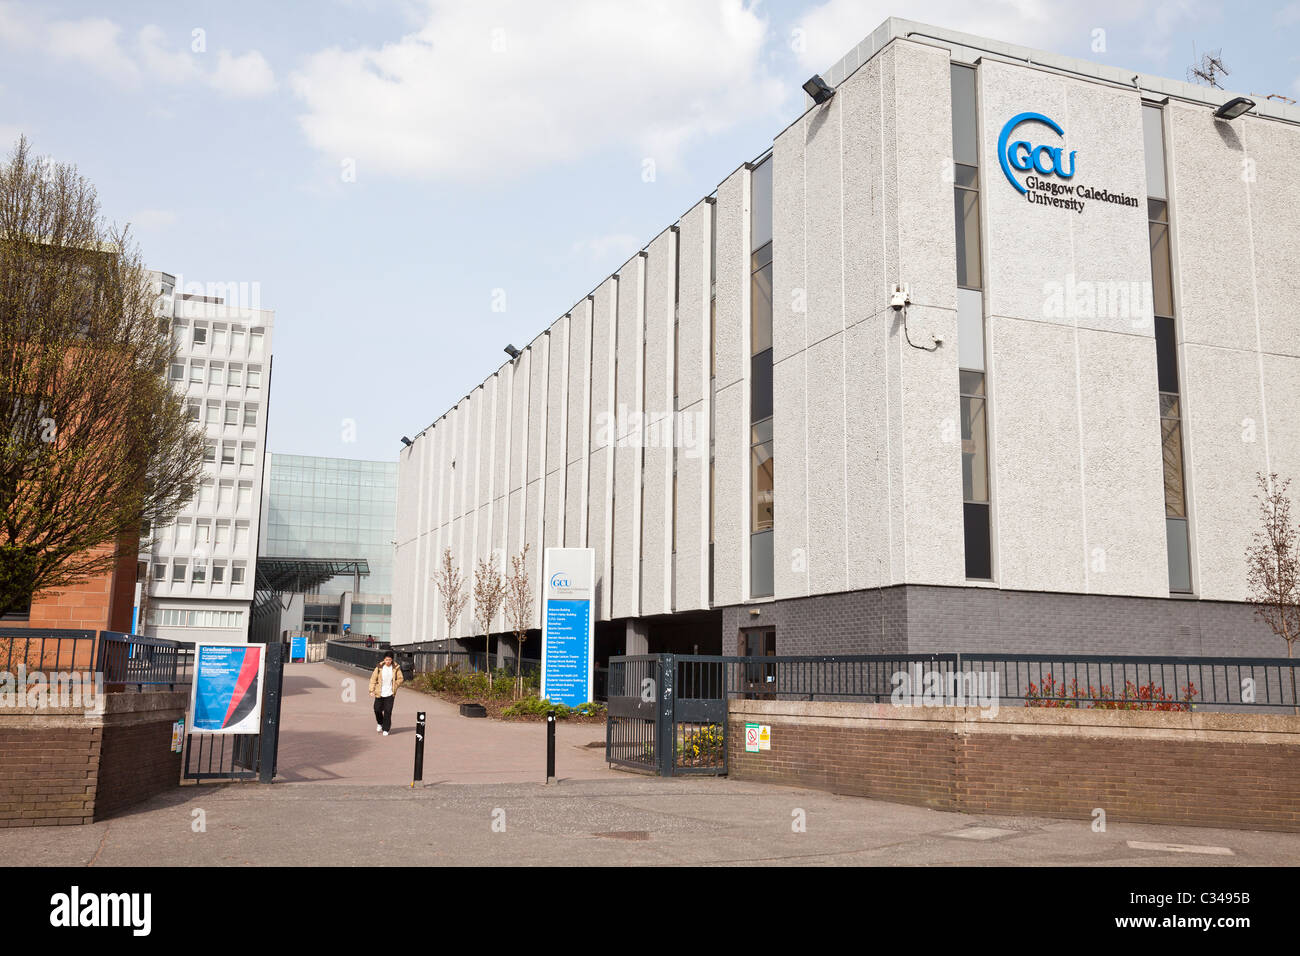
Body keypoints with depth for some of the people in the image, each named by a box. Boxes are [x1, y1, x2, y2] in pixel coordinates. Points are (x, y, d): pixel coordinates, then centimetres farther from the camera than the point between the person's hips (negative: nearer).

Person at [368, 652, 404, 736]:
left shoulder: (396, 668, -5)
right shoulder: (379, 667, -7)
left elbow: (400, 679, 5)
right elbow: (373, 679, -3)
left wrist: (394, 686, -6)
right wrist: (371, 690, -7)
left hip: (390, 694, -1)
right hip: (379, 693, 1)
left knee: (388, 711, -4)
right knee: (377, 709, 5)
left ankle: (385, 729, 6)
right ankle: (380, 723, 35)